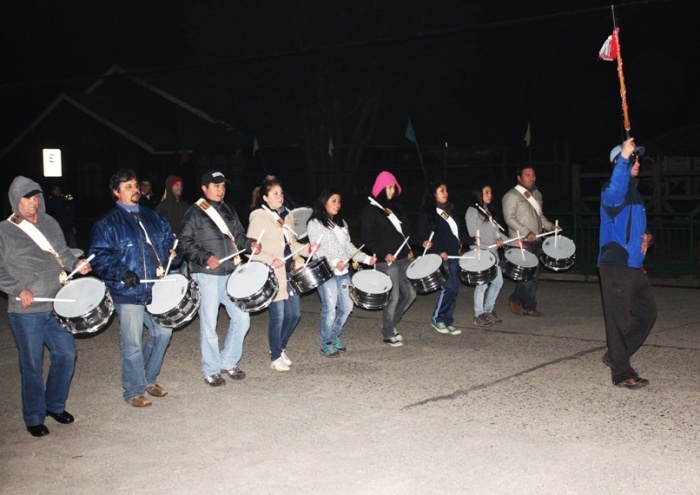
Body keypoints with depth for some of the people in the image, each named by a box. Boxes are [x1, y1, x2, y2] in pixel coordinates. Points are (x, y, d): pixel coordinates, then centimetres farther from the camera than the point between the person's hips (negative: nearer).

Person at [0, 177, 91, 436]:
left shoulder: (49, 224, 10)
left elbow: (63, 252, 20)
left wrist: (76, 263, 0)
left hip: (56, 305, 5)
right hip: (26, 309, -5)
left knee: (66, 353, 9)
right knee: (32, 364, 3)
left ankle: (55, 405, 30)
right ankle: (34, 418, 19)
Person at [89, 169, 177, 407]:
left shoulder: (152, 217, 13)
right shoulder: (107, 224, -6)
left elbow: (168, 238, 22)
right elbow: (99, 256, -11)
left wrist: (172, 251, 1)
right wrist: (121, 273, -23)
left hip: (156, 288, 6)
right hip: (128, 292, -6)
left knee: (163, 331, 12)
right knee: (132, 344, -1)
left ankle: (149, 379, 33)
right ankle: (134, 391, 15)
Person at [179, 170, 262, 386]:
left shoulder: (229, 211, 15)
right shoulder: (194, 213, -4)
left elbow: (238, 236, 18)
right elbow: (185, 243, -9)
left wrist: (250, 244, -3)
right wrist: (205, 257, -21)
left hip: (231, 274, 6)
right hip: (207, 275, -6)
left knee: (242, 318, 6)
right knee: (209, 324, 0)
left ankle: (229, 362, 23)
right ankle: (211, 370, 13)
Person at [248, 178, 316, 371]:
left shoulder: (287, 216, 13)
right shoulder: (259, 218, -9)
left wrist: (307, 248, 5)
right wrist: (271, 260, -27)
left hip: (289, 272, 7)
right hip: (272, 275, -7)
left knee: (295, 313, 10)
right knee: (278, 315, -3)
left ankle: (281, 348, 30)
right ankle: (275, 357, 12)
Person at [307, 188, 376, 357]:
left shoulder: (341, 223, 18)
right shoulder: (314, 224, -4)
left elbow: (348, 246, 17)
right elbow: (316, 249, -12)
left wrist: (366, 258, 5)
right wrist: (334, 262, -22)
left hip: (343, 272, 7)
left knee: (346, 306, 6)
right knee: (330, 309, -8)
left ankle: (335, 337, 27)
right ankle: (326, 343, 9)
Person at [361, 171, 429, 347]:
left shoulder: (397, 207, 15)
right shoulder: (371, 210, -6)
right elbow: (368, 239, -9)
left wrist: (420, 242, 4)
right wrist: (383, 254, -19)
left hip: (404, 258, 7)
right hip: (386, 261, -7)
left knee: (410, 294, 9)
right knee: (393, 297, -4)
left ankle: (391, 324, 27)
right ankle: (388, 335, 11)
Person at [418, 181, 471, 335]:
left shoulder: (450, 211, 18)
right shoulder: (428, 214, -4)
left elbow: (458, 231, 20)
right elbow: (426, 235, -11)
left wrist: (471, 241, 5)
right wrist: (439, 251, -20)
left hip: (454, 255, 7)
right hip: (441, 257, -7)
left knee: (454, 289, 5)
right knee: (449, 287, -13)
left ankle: (448, 322, 12)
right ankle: (436, 318, 3)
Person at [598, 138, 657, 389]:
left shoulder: (634, 191, 19)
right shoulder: (612, 191, -9)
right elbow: (614, 194, -37)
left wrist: (646, 236, 7)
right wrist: (624, 157, -46)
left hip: (636, 265, 9)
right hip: (616, 266, -9)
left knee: (647, 312, 14)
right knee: (619, 319, -4)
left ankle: (615, 355, 26)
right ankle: (622, 373, 3)